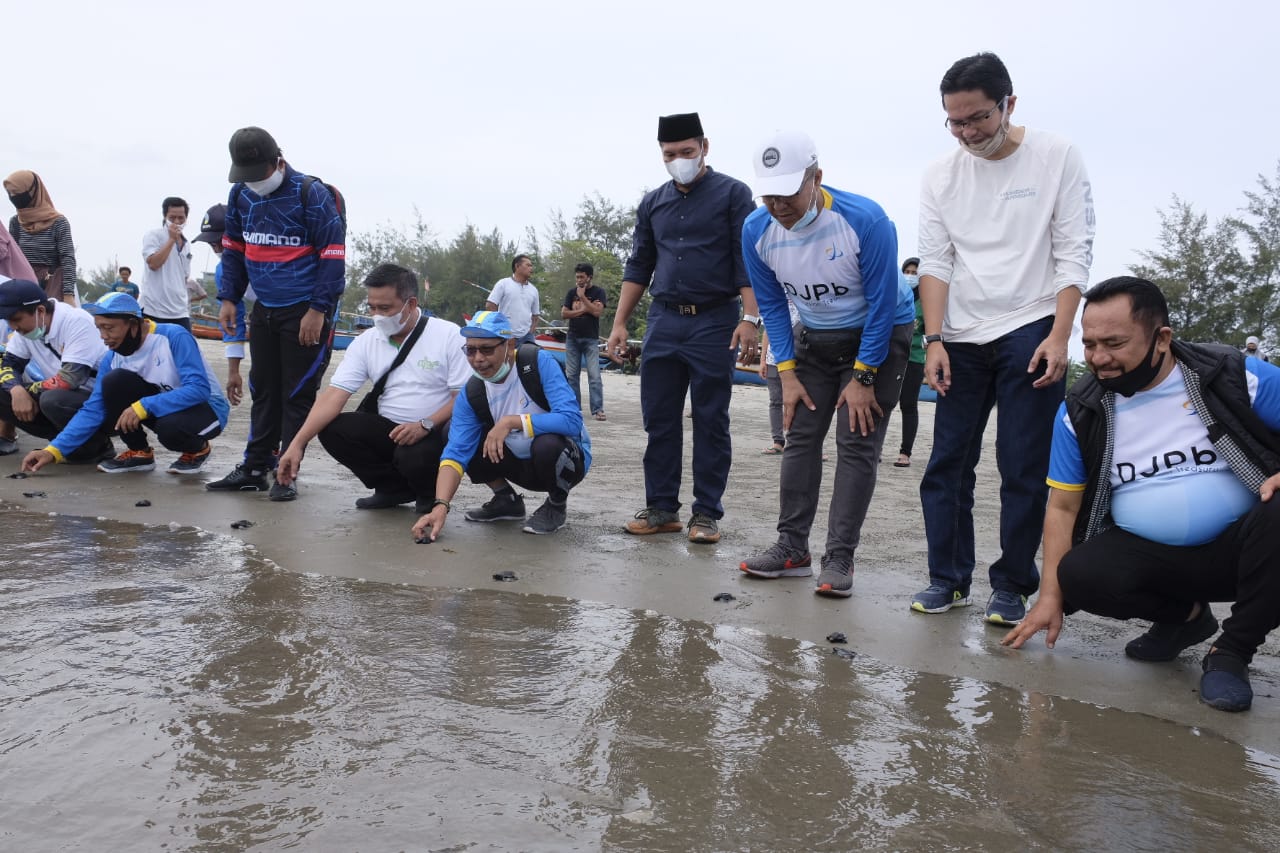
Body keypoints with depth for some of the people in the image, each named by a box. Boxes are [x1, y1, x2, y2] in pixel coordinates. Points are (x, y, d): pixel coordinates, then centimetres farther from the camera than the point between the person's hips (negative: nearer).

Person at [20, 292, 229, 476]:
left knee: (170, 428, -39)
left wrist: (144, 406, -35)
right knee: (113, 381, -18)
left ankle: (197, 449, -2)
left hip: (207, 407, -5)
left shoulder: (174, 337, -23)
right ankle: (139, 452, -1)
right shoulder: (112, 358, -6)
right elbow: (93, 410, -8)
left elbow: (199, 389, -31)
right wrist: (55, 450, -18)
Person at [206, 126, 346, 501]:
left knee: (297, 394, -1)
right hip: (264, 309, 6)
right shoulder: (241, 194, 4)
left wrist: (318, 309, -16)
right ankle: (254, 468, 19)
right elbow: (233, 248, 16)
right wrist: (228, 298, 8)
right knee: (263, 390, 11)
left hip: (305, 312, -6)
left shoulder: (311, 194, -14)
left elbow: (333, 255, -14)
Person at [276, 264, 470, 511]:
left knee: (414, 457, -35)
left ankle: (430, 493, 4)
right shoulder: (365, 342, 2)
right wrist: (297, 444, -17)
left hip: (435, 432, -5)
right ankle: (395, 488, 5)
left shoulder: (448, 335, -10)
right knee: (332, 429, -16)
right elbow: (334, 395, -6)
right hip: (389, 431, 5)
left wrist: (425, 425, -27)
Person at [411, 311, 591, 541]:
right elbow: (455, 453, -18)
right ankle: (506, 500, 9)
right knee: (454, 432, -9)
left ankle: (556, 505, -5)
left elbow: (572, 420, -33)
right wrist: (440, 506, -34)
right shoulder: (471, 394, -11)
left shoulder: (539, 362, -23)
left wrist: (511, 421, -34)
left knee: (547, 444, -38)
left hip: (566, 460, -5)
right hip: (522, 464, 5)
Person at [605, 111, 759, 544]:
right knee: (659, 420, 5)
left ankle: (706, 513, 7)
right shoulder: (652, 203, 13)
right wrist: (619, 323, 10)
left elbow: (747, 261, -6)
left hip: (714, 321, -4)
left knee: (710, 422, 1)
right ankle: (661, 507, 13)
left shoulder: (732, 194, 0)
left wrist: (749, 318, -17)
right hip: (663, 319, 5)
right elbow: (638, 267, 16)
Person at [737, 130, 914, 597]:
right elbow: (772, 305, -2)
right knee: (800, 438, 0)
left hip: (878, 335, -4)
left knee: (856, 445, -9)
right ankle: (792, 548, 8)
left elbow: (882, 304, -21)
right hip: (813, 338, 5)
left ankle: (839, 558, -4)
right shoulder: (756, 230, -14)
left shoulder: (865, 220, -28)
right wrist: (787, 373, -6)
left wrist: (863, 377, -18)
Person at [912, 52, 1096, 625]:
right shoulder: (940, 178, 5)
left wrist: (1058, 336, -13)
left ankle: (1011, 586, 8)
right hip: (962, 340, 3)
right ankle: (948, 579, 10)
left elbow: (1074, 253, -4)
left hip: (1031, 333, -3)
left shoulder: (1057, 158, -2)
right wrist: (934, 340, -8)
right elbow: (934, 263, 3)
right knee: (947, 464, 1)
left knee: (1023, 469, -2)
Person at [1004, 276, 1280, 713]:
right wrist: (1050, 596, -3)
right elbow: (1063, 507, 2)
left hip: (1239, 547, -2)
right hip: (1149, 556, 2)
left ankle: (1231, 651, -10)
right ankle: (1186, 617, 6)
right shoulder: (1080, 412, -2)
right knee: (1078, 574, -27)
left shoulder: (1235, 377, -8)